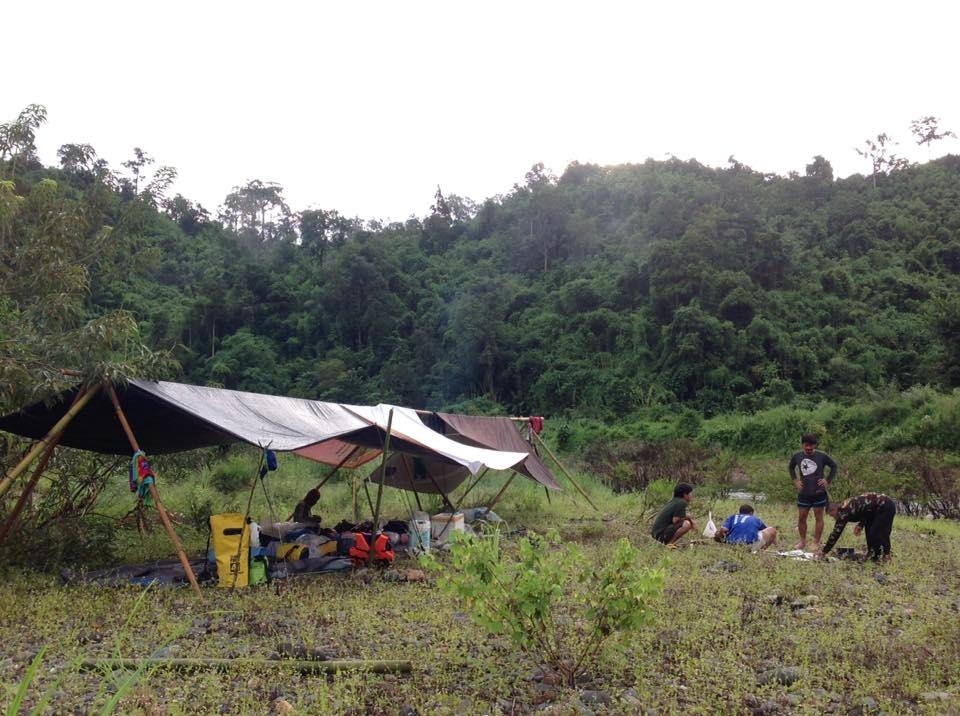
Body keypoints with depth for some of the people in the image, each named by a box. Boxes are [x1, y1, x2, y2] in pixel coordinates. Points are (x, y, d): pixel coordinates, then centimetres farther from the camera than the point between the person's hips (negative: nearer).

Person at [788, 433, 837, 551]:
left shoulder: (822, 456, -9)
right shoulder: (797, 456, -1)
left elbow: (834, 466, 5)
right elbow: (791, 468, 18)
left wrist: (828, 480, -2)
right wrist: (795, 480, 8)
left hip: (818, 492, -3)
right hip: (803, 493, 3)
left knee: (818, 517, 5)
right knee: (801, 518, 6)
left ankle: (816, 543, 12)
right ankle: (802, 541, 21)